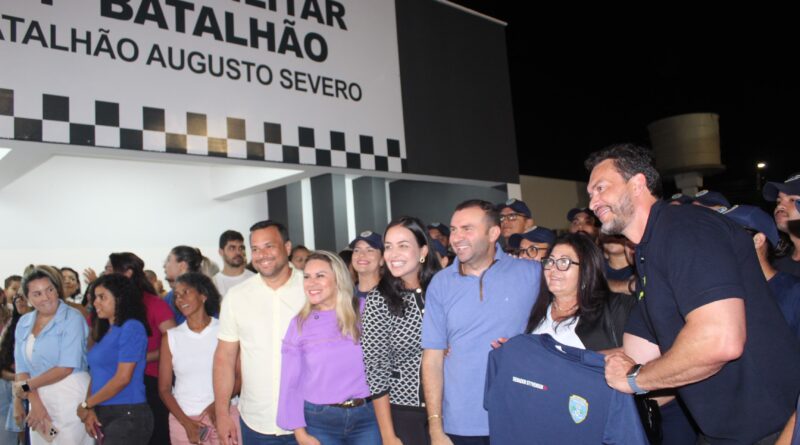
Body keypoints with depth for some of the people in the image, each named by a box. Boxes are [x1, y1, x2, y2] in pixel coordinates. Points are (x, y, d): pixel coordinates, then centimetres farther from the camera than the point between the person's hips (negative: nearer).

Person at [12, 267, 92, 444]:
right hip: (39, 398, 5)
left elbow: (66, 368, -14)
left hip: (71, 396, -5)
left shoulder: (72, 318, -9)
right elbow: (21, 368, 4)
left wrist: (26, 386, -5)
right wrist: (35, 402, -9)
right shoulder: (24, 323, 9)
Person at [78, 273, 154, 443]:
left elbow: (123, 378, -15)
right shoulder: (104, 331, 14)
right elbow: (97, 375, 11)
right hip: (103, 415, 7)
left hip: (128, 416, -7)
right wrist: (90, 410, -4)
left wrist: (85, 405, -6)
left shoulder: (132, 327, -11)